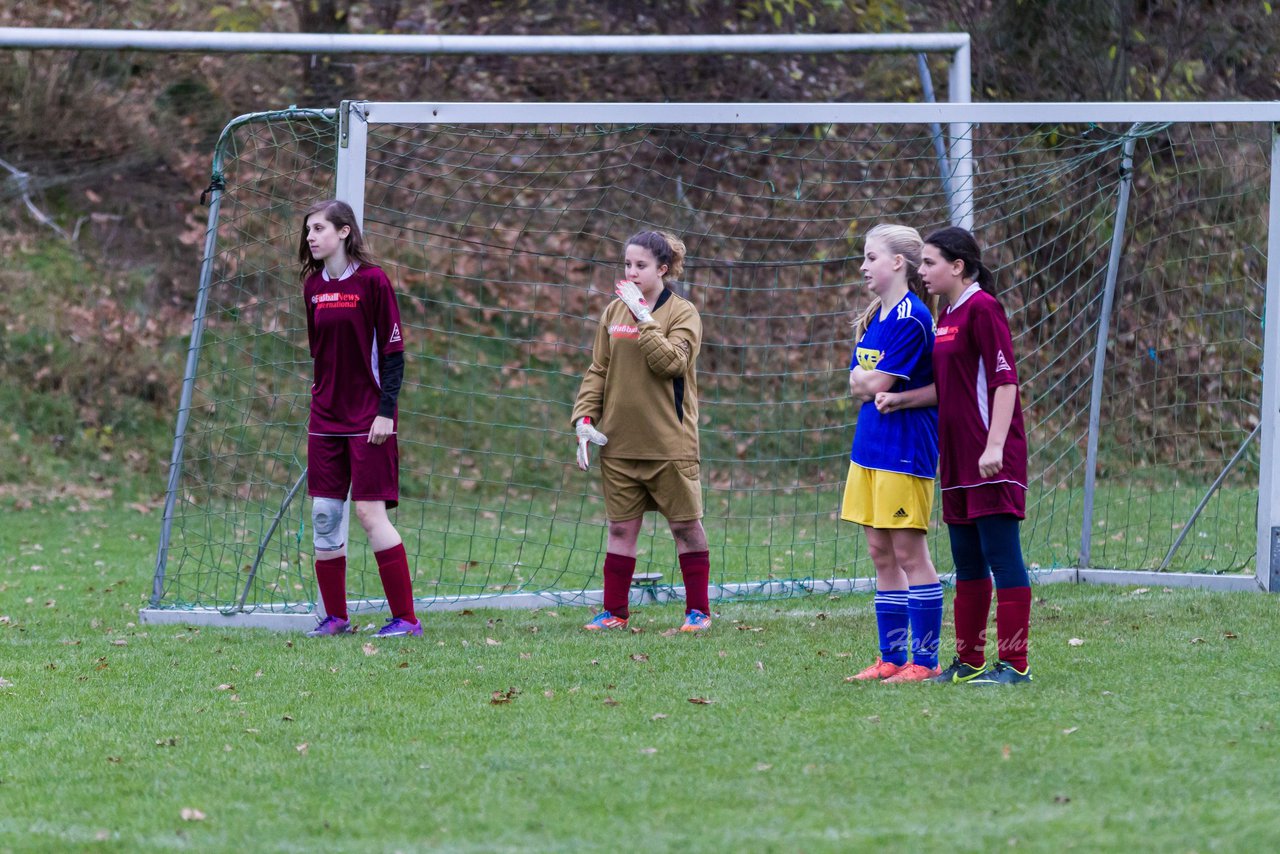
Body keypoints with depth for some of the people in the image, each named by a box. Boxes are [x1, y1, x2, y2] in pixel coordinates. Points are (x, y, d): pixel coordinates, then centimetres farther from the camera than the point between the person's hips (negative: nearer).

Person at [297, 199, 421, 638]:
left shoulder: (372, 280, -9)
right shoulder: (313, 285, 9)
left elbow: (393, 350, -9)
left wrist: (385, 411, -14)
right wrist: (320, 401, 17)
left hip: (367, 419, -6)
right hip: (325, 418, 6)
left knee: (370, 512, -11)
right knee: (324, 515, 4)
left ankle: (405, 618, -5)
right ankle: (335, 617, 12)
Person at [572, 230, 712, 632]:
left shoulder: (682, 313, -5)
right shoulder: (614, 311, 9)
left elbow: (671, 361, -21)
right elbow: (598, 370, 12)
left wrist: (643, 315, -20)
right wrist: (584, 419, 1)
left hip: (670, 443, -4)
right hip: (620, 443, 4)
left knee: (686, 526, 4)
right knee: (621, 528, 7)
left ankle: (698, 610, 14)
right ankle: (614, 611, 14)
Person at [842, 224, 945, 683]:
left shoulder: (911, 318, -14)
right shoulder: (874, 318, 15)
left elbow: (877, 384, -16)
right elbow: (856, 383, 13)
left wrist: (866, 379, 3)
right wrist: (870, 381, -7)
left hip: (904, 450, -9)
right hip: (870, 447, 9)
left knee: (909, 553, -6)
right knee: (881, 554, 10)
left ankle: (925, 660, -1)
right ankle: (892, 658, 15)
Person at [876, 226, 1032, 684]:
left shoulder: (982, 309, -11)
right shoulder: (948, 315, 16)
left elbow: (1005, 380, -16)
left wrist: (994, 445, -22)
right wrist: (900, 398, 10)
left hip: (991, 461, -10)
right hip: (957, 458, 10)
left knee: (1001, 556, -8)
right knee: (967, 563, 14)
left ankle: (1014, 664, -7)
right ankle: (969, 663, 20)